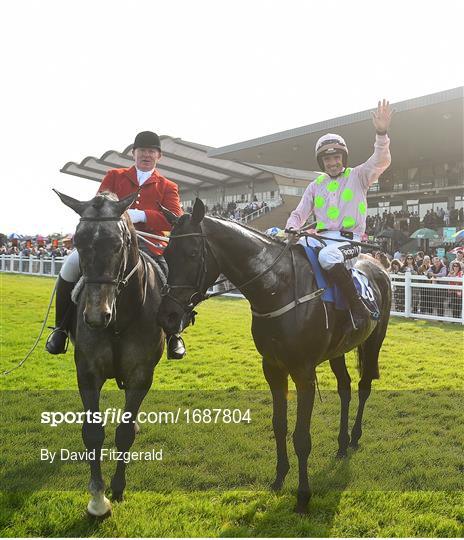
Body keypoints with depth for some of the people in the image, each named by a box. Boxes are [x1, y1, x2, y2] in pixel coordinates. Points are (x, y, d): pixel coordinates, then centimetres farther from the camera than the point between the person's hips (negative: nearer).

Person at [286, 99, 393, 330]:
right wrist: (291, 229, -6)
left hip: (348, 239, -5)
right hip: (321, 237, 5)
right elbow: (299, 213, 17)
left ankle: (358, 307, -29)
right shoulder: (316, 185, 17)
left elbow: (381, 161, -12)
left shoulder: (358, 176, 6)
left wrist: (381, 133, -30)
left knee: (327, 256, -39)